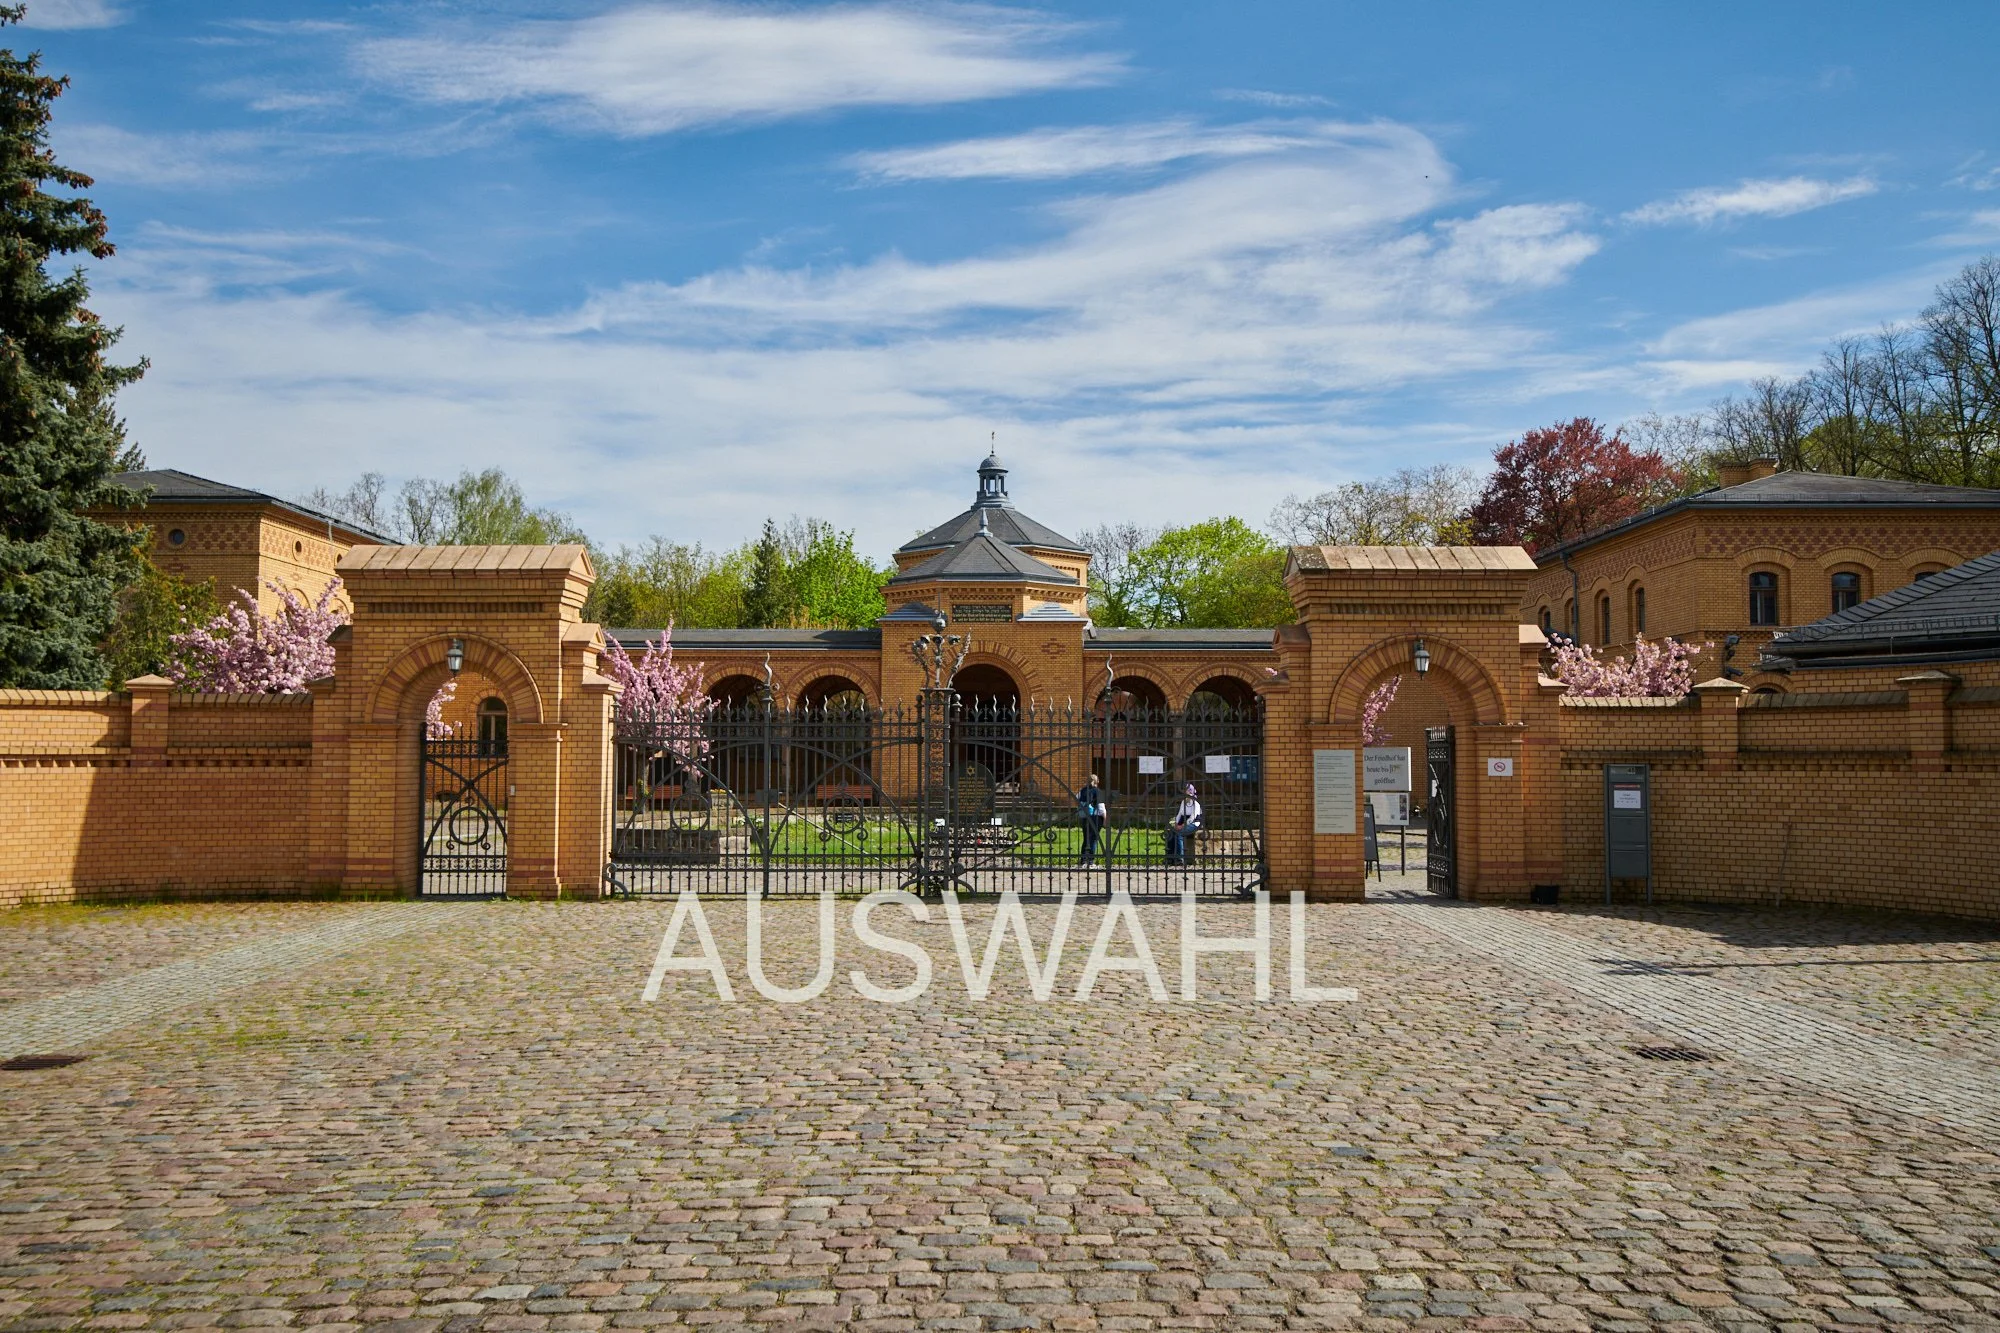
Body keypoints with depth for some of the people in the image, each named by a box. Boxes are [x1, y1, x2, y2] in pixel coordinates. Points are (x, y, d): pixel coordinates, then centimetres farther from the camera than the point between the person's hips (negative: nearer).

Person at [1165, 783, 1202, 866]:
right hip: (1184, 824, 7)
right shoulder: (1183, 801, 16)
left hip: (1193, 824, -7)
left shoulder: (1195, 803, -7)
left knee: (1178, 833, -32)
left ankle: (1180, 858, -33)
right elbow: (1179, 814, 14)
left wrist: (1182, 826, -20)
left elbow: (1192, 817, -15)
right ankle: (1170, 857, -20)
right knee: (1170, 832, -18)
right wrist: (1176, 824, -2)